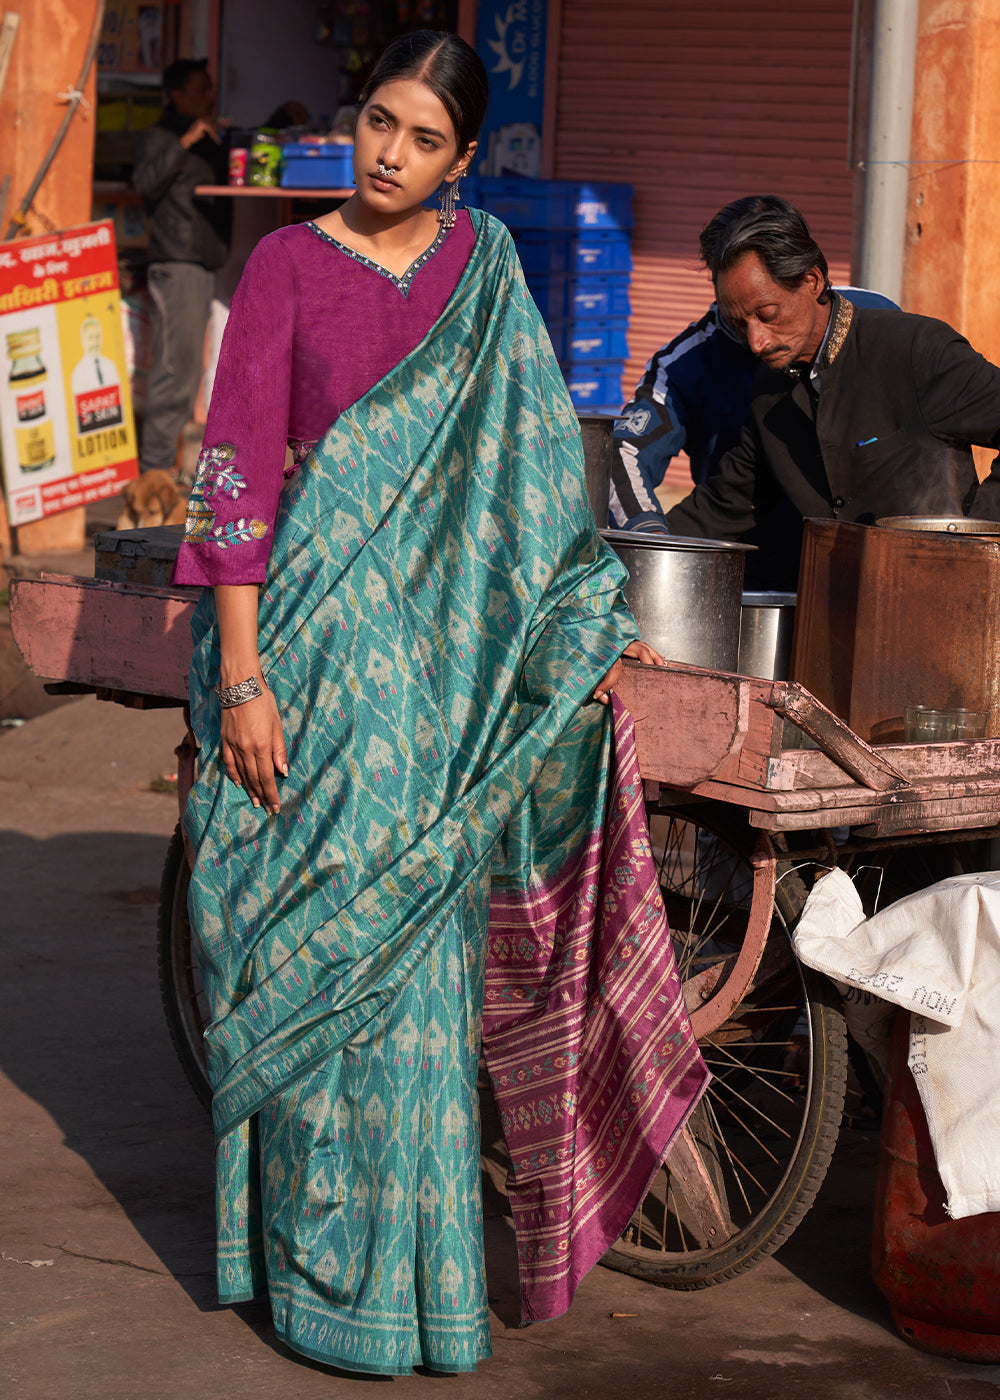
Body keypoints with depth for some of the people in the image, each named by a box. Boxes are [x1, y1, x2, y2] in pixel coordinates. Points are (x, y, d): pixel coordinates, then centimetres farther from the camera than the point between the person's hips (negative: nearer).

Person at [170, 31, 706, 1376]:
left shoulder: (485, 266, 8)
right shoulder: (288, 264, -3)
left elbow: (533, 467, 13)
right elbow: (239, 470, -8)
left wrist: (585, 631, 9)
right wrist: (242, 678, -13)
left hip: (440, 647, 3)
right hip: (306, 630, -3)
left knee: (414, 941, 7)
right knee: (315, 944, 0)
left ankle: (411, 1249, 20)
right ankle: (322, 1262, 11)